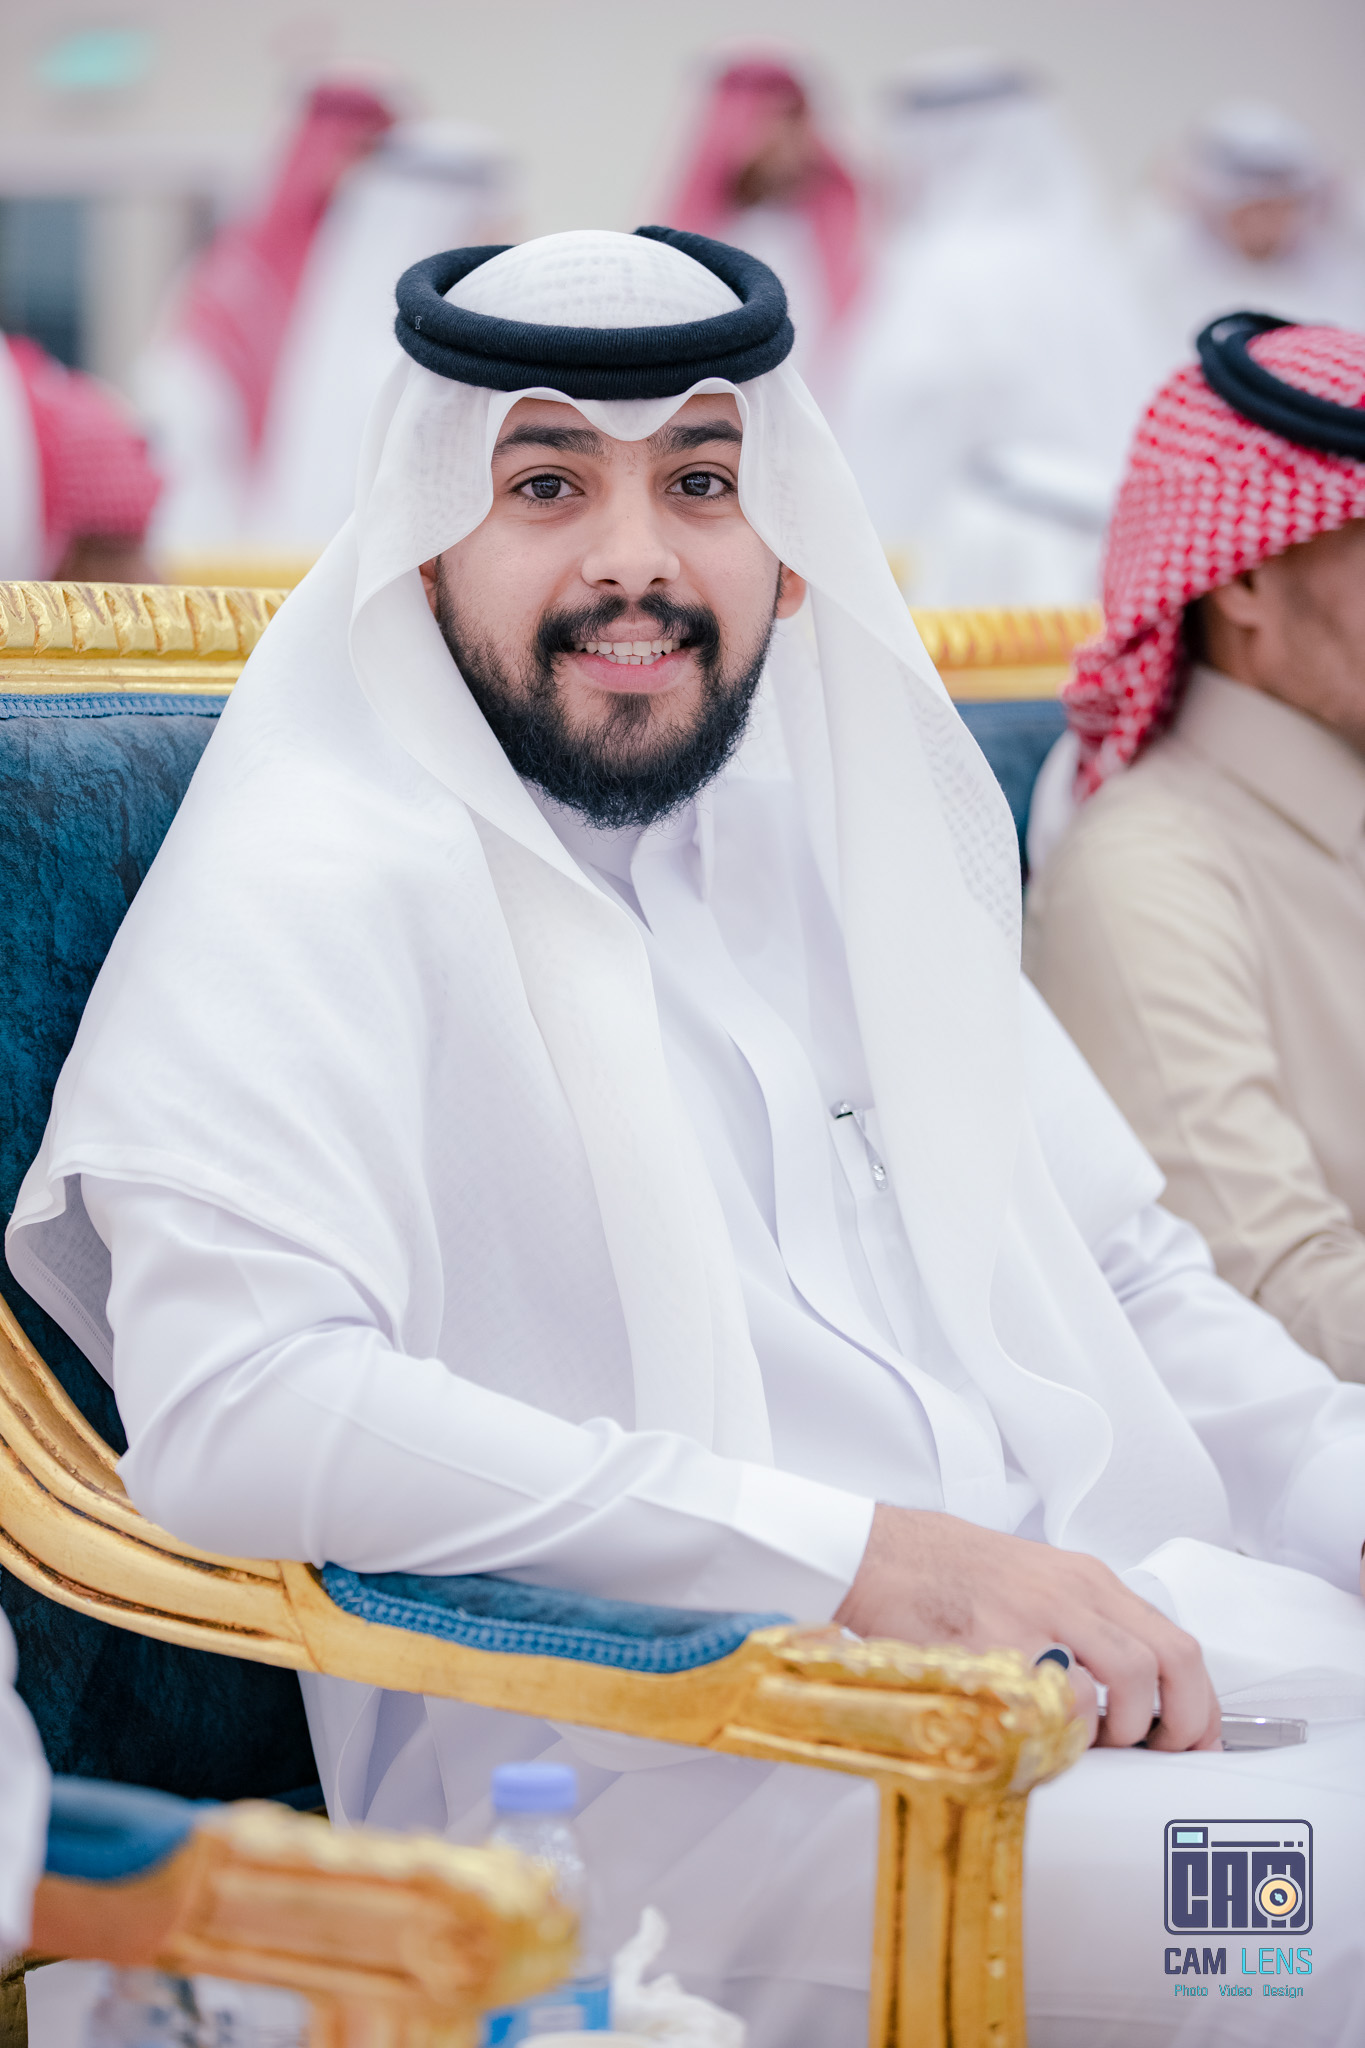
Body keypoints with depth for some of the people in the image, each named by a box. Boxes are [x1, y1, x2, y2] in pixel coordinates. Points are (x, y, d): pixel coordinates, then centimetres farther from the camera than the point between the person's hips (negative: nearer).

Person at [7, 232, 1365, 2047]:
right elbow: (226, 1403, -20)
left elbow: (1126, 1273, 27)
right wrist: (854, 1551, -22)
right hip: (661, 1750, -8)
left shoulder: (834, 834, 21)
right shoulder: (319, 883, -4)